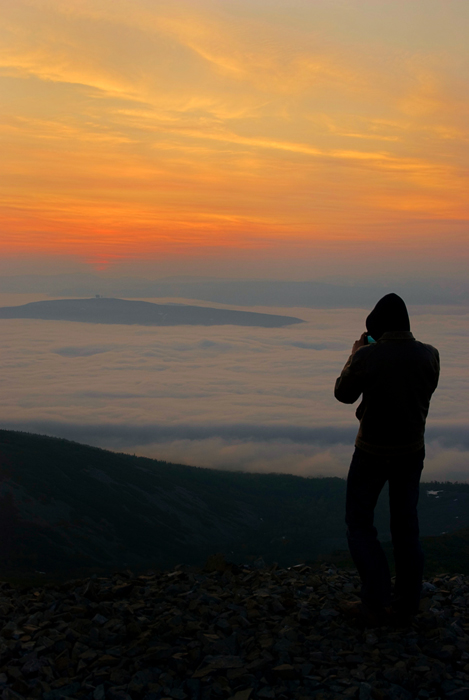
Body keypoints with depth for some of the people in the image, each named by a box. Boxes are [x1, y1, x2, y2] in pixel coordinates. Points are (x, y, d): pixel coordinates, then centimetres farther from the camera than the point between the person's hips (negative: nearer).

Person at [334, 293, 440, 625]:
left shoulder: (367, 357, -20)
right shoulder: (429, 355, -9)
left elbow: (343, 394, -4)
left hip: (373, 451, -4)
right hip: (412, 450, 4)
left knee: (359, 523, 10)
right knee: (406, 525, 15)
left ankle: (375, 603, 5)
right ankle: (406, 604, 21)